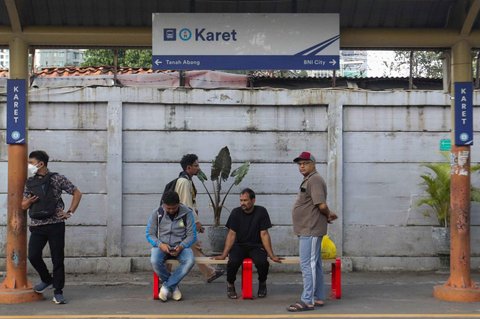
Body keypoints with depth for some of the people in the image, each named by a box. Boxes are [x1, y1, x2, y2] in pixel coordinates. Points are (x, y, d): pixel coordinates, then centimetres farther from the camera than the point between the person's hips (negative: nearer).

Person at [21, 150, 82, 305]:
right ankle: (47, 280, 20)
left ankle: (58, 292, 8)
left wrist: (69, 212, -2)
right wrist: (29, 201, -8)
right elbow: (23, 206, 16)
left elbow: (77, 193, 4)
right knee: (33, 256, -7)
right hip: (37, 226, 4)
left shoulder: (57, 179, 0)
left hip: (56, 225, -4)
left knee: (58, 259, -1)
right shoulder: (30, 183, 13)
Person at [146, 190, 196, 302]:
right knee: (155, 261, -34)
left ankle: (167, 286, -17)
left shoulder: (187, 213, -5)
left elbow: (192, 235, -3)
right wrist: (160, 244, -21)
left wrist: (181, 246, -22)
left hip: (180, 246, 0)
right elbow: (150, 234, -1)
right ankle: (173, 286, -8)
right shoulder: (157, 213, -3)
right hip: (161, 245, 0)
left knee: (190, 261, -33)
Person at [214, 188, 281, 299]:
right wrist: (223, 255, -12)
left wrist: (272, 255, -10)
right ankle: (230, 284, 0)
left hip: (256, 246, 0)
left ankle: (262, 283, 3)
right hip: (239, 245, 0)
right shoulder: (236, 213, -2)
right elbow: (232, 234, -3)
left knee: (262, 262, -32)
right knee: (233, 262, -32)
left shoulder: (261, 212, -5)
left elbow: (264, 234, -5)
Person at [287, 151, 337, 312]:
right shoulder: (309, 180, 19)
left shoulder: (314, 180, -14)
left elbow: (322, 205, -22)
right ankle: (318, 298, 20)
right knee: (314, 265, 13)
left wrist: (328, 214, -4)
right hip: (309, 230, 11)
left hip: (310, 231, -11)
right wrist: (328, 215, 8)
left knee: (308, 265, -10)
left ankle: (307, 301, -9)